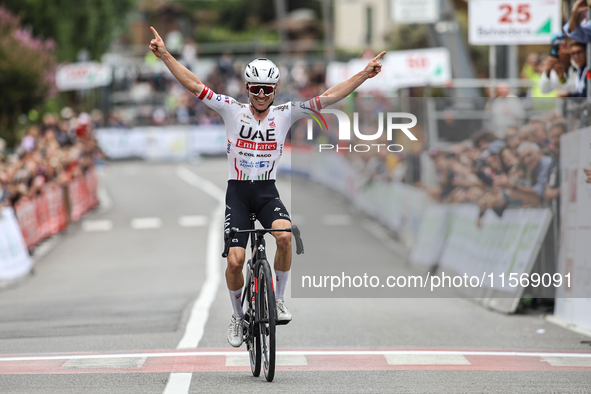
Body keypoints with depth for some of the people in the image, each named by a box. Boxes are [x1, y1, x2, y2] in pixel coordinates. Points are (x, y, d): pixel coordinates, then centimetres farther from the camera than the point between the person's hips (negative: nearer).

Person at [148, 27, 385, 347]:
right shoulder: (233, 111, -2)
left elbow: (328, 97, -3)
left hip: (268, 192, 0)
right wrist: (165, 56, -16)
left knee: (284, 236, -30)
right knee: (235, 261, -11)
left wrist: (364, 75, -9)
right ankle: (237, 317, 15)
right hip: (238, 192, 0)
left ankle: (279, 300, -10)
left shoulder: (284, 114, 0)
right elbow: (194, 86, -7)